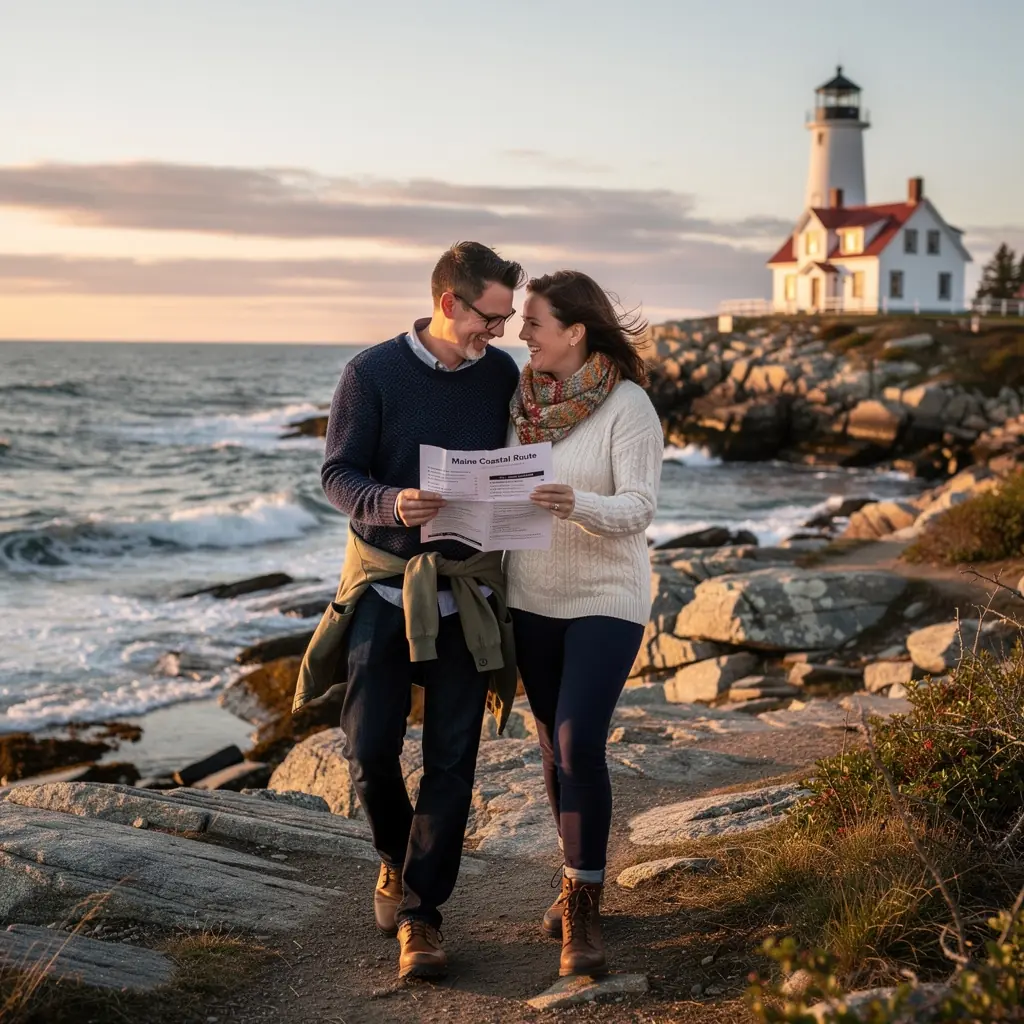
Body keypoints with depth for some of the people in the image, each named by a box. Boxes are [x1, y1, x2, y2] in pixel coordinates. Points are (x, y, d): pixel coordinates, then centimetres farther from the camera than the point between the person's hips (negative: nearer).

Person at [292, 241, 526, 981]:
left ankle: (421, 913, 11)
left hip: (468, 589, 2)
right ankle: (396, 857, 28)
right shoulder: (373, 374, -8)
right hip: (385, 582, -2)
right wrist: (391, 504, -28)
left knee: (452, 757, 1)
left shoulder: (503, 375, 1)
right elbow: (338, 475, -8)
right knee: (370, 744, -3)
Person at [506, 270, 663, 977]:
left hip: (605, 601, -6)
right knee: (555, 747, 13)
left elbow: (639, 507, -20)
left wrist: (578, 505, -38)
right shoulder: (526, 396, 4)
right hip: (532, 599, 6)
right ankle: (580, 878, 31)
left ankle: (582, 912, -5)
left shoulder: (628, 405, -13)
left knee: (579, 743, -15)